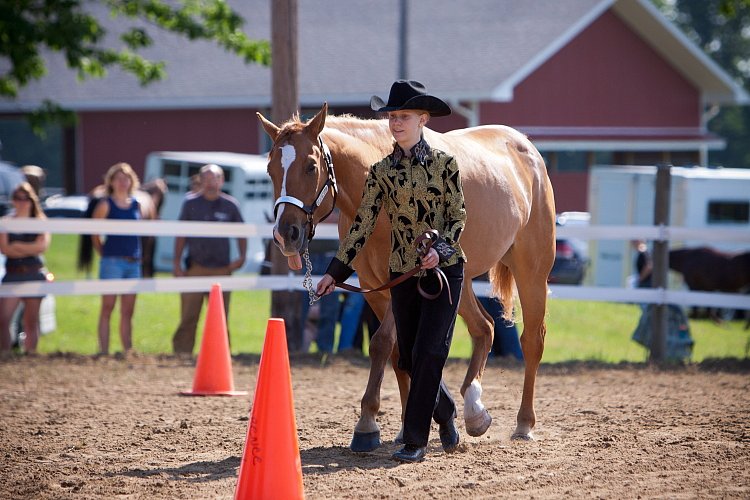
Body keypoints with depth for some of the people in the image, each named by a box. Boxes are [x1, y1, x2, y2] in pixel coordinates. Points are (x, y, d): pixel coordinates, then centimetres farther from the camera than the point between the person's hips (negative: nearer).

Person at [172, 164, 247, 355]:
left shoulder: (230, 205, 6)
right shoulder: (191, 202, 4)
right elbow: (181, 234, 6)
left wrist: (242, 257, 1)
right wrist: (176, 262, 0)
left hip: (221, 268, 1)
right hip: (195, 267, -1)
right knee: (189, 315, -5)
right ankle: (182, 352, -2)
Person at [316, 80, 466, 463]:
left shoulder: (444, 163, -5)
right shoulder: (382, 171, 3)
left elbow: (458, 216, -3)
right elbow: (362, 225, 3)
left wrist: (441, 251, -21)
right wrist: (336, 271, -1)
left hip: (445, 269, -4)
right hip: (403, 273, 4)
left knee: (428, 354, -10)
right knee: (408, 359, 7)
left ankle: (415, 441, -5)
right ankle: (445, 413, 34)